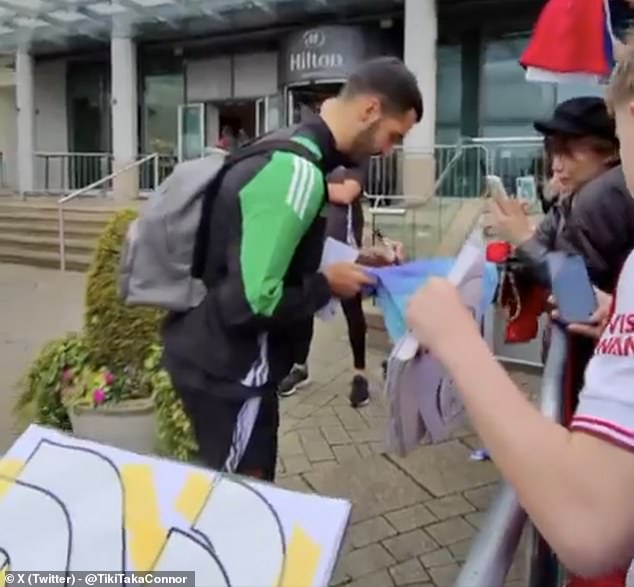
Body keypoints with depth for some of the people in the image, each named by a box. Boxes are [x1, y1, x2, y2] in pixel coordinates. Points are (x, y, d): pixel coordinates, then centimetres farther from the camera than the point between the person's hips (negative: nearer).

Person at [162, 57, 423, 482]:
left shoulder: (287, 148, 8)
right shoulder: (297, 172, -24)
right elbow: (253, 300, -29)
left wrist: (345, 261, 7)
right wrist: (328, 285, -14)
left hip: (217, 353, 9)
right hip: (227, 367, -9)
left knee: (246, 493, 21)